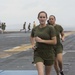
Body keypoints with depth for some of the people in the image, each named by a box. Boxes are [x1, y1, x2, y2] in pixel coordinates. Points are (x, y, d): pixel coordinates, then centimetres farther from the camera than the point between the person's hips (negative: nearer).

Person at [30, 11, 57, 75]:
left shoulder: (50, 28, -10)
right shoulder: (35, 29, 2)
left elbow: (54, 42, -14)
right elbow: (32, 37, 24)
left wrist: (42, 40, -19)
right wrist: (33, 45, 5)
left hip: (48, 54, -1)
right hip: (38, 54, 1)